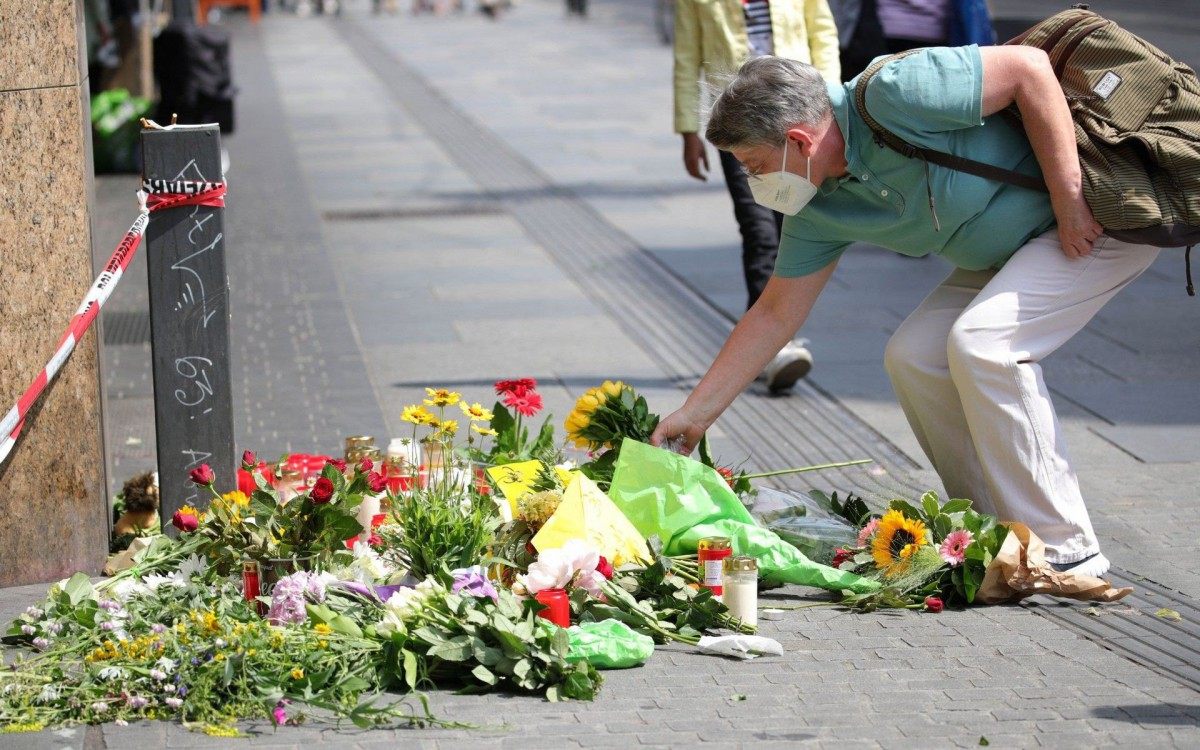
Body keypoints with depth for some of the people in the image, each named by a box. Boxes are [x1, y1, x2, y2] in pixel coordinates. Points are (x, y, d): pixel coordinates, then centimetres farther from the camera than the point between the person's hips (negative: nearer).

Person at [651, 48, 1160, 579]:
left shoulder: (893, 96, -27)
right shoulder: (818, 209, -1)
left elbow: (1029, 66, -25)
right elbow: (774, 315, 7)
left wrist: (1069, 196, -24)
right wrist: (694, 414, 8)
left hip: (1102, 214, -9)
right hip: (1013, 249, 9)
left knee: (981, 342, -22)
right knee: (913, 356, -1)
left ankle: (1065, 552, -15)